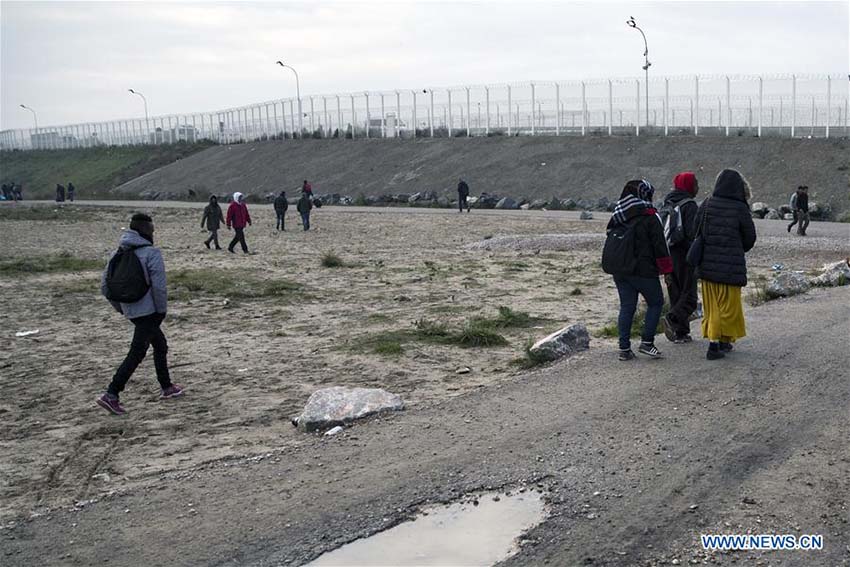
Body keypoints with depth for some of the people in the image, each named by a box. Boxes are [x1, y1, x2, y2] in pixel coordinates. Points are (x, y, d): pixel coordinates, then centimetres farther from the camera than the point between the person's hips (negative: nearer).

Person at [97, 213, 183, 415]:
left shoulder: (118, 254, 7)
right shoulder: (151, 253, -14)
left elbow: (105, 286, 9)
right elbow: (158, 286, -19)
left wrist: (120, 307, 18)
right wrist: (162, 310, -6)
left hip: (130, 311, 8)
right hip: (148, 311, -8)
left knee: (160, 345, 22)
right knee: (136, 353, -5)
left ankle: (166, 387, 31)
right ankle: (111, 395, -9)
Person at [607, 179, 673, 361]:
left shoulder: (617, 217, 10)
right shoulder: (649, 216, -10)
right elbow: (659, 245, -10)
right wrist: (666, 268, -3)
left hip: (620, 271, 6)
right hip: (644, 271, -6)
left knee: (626, 306, 9)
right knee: (655, 303, 10)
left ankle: (624, 348, 7)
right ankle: (646, 342, 3)